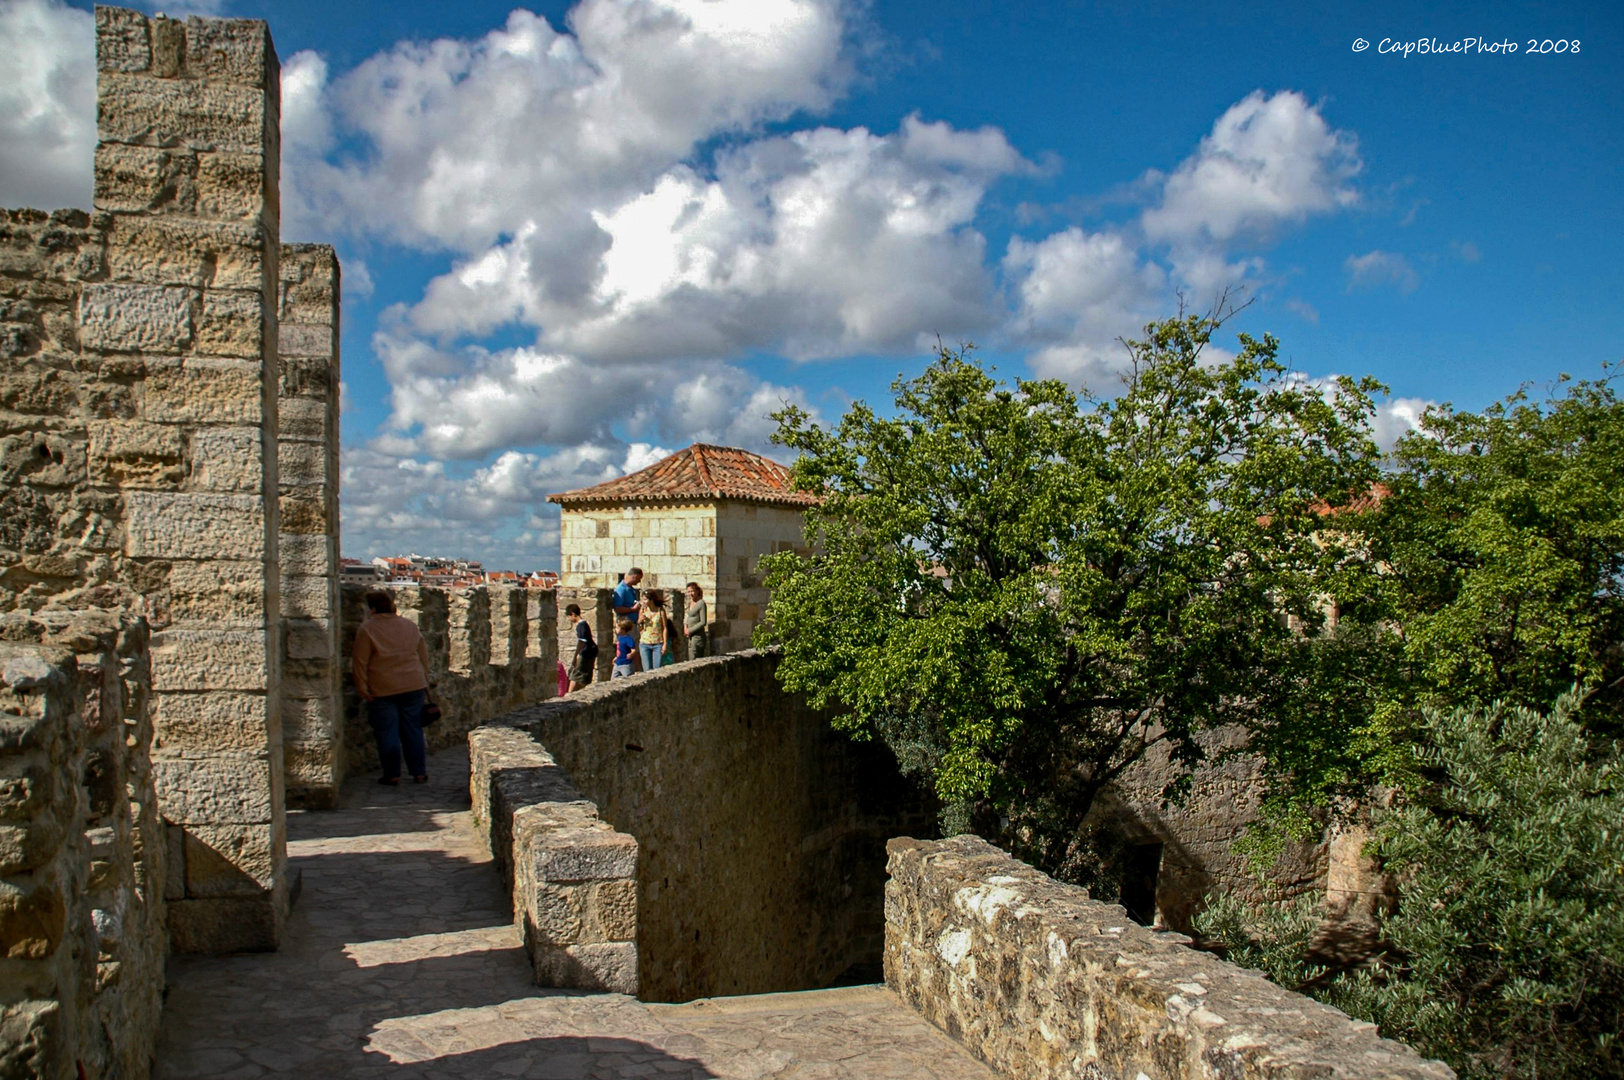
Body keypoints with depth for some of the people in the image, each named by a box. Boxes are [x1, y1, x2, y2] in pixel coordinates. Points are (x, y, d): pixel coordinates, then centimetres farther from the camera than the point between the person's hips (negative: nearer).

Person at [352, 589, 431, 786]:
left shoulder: (367, 629, -7)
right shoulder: (409, 626, 8)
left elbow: (361, 662, -8)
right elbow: (424, 657, 13)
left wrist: (362, 689, -2)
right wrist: (424, 684, 19)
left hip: (383, 690, -4)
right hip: (413, 687, 4)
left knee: (386, 732, 5)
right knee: (413, 729, 11)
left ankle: (392, 775, 8)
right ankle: (419, 773, 13)